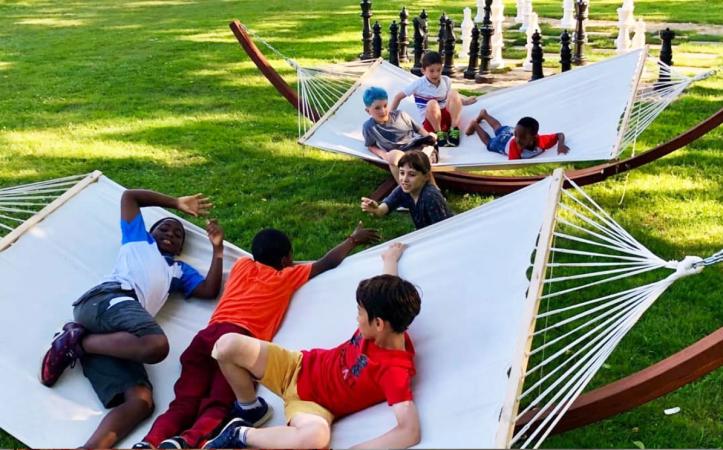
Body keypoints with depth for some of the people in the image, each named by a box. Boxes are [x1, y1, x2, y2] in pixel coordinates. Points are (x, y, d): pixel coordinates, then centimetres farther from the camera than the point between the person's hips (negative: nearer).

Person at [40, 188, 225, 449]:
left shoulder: (180, 270, 39)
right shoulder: (138, 239, 30)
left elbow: (210, 290, 25)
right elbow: (129, 196, 30)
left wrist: (218, 249, 27)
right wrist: (176, 203, 36)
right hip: (108, 298, -5)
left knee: (141, 400, -23)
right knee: (156, 345, -37)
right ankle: (77, 341, -20)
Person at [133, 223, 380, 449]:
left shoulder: (243, 264, 29)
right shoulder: (288, 276, 20)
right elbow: (328, 262, 31)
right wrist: (354, 238, 44)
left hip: (208, 335, 4)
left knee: (184, 404, -2)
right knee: (217, 407, -14)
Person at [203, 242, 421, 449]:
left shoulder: (396, 371, -28)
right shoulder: (382, 329, -9)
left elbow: (411, 432, -40)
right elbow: (386, 290, 15)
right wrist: (390, 259, 35)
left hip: (313, 403, -6)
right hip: (299, 367, 6)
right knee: (227, 345, -17)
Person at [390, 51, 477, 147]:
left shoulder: (446, 81, 4)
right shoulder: (418, 84, -7)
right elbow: (398, 97, -1)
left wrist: (465, 101, 0)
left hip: (447, 117, 3)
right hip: (430, 122, -3)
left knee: (454, 93, -21)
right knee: (432, 104, -35)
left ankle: (454, 130, -20)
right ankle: (439, 134, -17)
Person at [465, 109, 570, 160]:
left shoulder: (541, 140, -44)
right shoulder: (514, 144, -51)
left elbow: (560, 135, -33)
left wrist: (560, 144, -54)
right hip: (504, 140, -4)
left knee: (498, 127, 35)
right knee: (489, 142, 30)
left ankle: (484, 114, 62)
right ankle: (475, 125, 52)